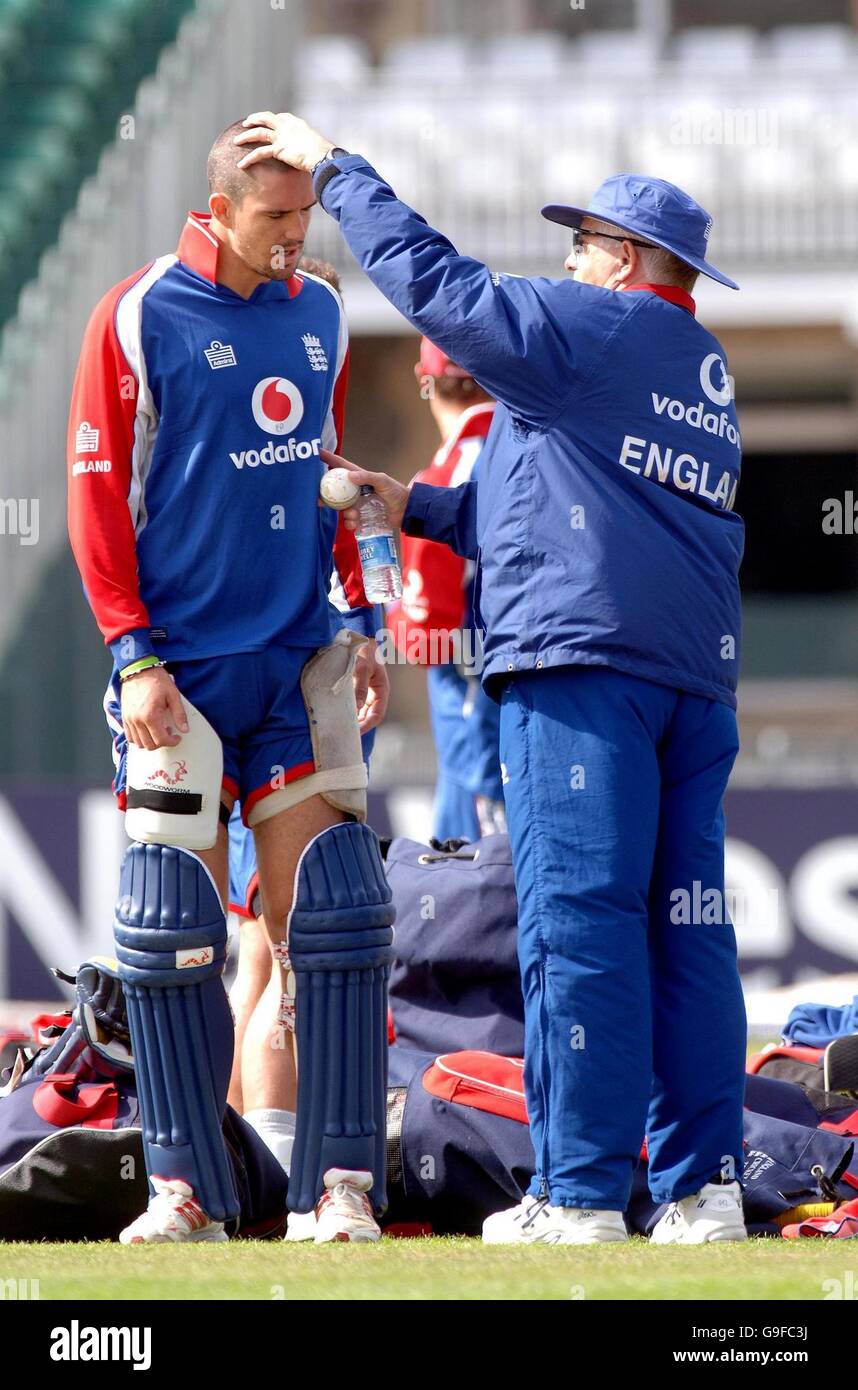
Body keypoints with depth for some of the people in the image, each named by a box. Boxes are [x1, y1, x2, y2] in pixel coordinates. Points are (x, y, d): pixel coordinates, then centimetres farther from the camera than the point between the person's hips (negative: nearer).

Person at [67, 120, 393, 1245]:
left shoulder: (320, 317, 10)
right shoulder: (140, 319, -5)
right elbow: (97, 493, -5)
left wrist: (359, 625, 14)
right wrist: (134, 656, -11)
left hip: (302, 664, 4)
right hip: (183, 669, -4)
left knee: (336, 916, -4)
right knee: (173, 931, -1)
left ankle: (341, 1183, -2)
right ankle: (186, 1187, 7)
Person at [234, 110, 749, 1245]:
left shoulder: (585, 328, -1)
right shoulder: (707, 374, 25)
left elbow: (434, 283, -3)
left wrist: (335, 171, 8)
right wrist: (419, 508, 35)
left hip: (582, 662, -8)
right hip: (698, 675, 8)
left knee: (579, 924, -9)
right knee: (688, 926, 6)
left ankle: (582, 1195, -11)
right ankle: (703, 1184, 3)